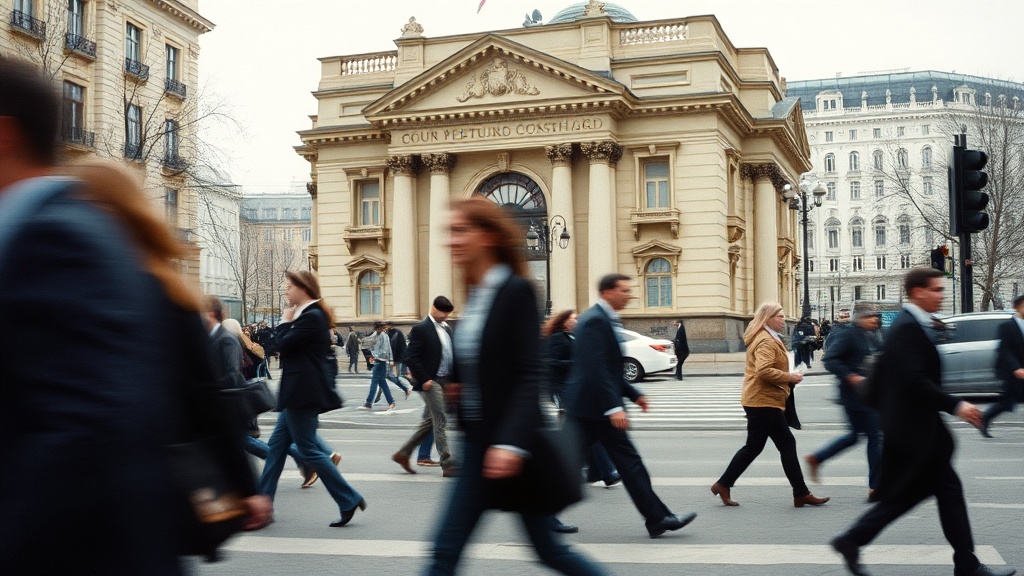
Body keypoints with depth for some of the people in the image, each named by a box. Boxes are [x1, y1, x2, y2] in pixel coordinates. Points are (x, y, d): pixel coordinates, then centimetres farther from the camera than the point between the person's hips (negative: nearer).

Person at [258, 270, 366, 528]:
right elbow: (285, 344, 16)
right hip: (299, 393, 11)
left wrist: (285, 322, -4)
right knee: (277, 444, 13)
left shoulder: (311, 317, -17)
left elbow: (283, 344, -18)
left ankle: (349, 500, 1)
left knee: (308, 450, -5)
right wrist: (288, 322, 4)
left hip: (303, 394, -11)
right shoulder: (309, 315, 15)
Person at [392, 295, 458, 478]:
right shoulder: (420, 329, -9)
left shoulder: (447, 329, 15)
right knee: (441, 421, -7)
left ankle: (403, 453, 24)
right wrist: (424, 380, -18)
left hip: (445, 381, 8)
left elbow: (452, 355, 19)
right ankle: (448, 465, -3)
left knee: (429, 421, 13)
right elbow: (412, 358, -13)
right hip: (431, 382, -8)